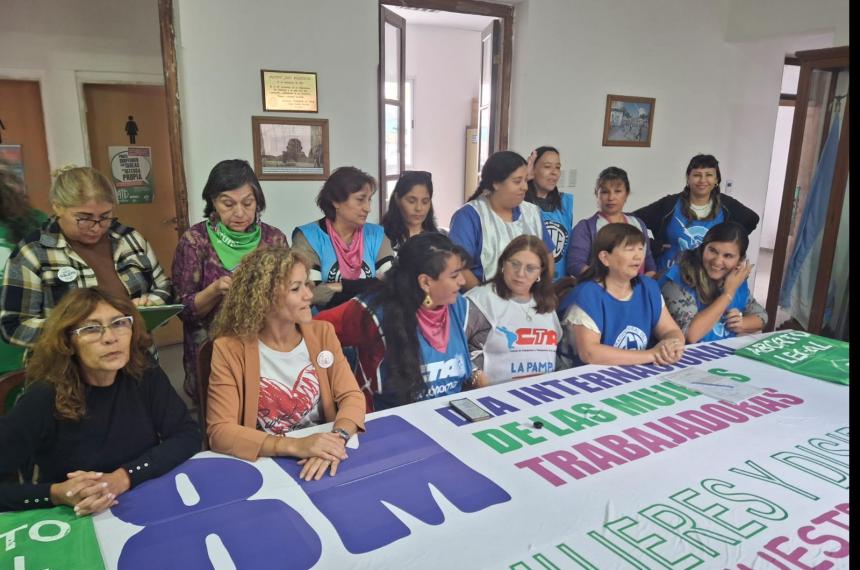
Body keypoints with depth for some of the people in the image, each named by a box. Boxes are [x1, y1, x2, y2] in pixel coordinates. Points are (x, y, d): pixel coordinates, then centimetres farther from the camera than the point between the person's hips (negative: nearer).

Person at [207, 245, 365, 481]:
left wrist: (337, 438, -23)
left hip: (321, 457, 2)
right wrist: (294, 446, -26)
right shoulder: (230, 349, -10)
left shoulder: (322, 333, 1)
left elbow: (351, 396, -3)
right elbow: (220, 432, -14)